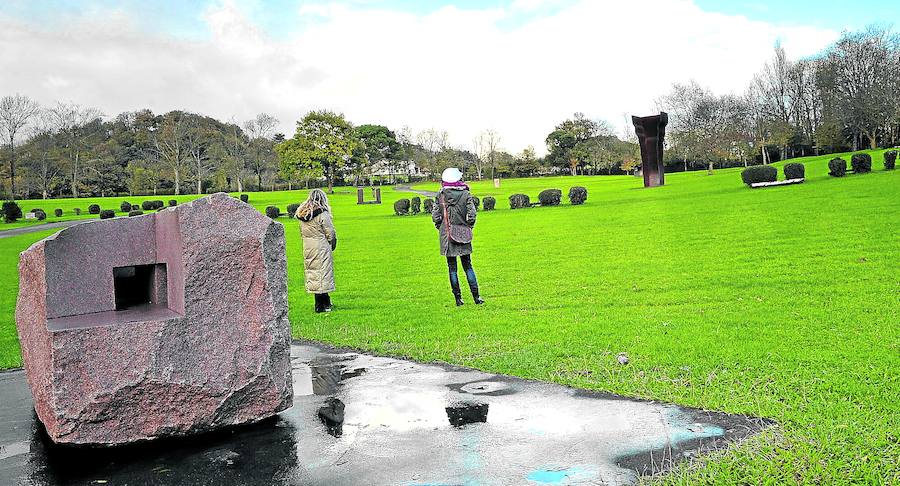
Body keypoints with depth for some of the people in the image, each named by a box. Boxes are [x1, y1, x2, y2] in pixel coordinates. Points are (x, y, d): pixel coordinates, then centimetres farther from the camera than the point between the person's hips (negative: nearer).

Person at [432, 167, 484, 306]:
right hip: (463, 237, 0)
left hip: (447, 237, 0)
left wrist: (441, 229, 10)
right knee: (468, 266, 10)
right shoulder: (466, 195, -6)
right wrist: (468, 228, 7)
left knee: (452, 268, 7)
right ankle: (476, 296, 7)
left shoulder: (441, 196, -3)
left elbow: (435, 216, -5)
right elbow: (471, 215, -10)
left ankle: (458, 298, 8)